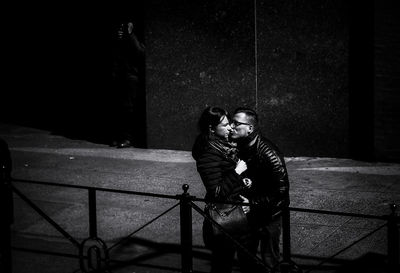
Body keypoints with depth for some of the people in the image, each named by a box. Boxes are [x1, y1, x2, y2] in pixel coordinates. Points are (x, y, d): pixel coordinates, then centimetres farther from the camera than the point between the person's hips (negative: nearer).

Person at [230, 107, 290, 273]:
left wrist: (253, 203, -24)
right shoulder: (236, 147, -4)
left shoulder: (269, 155, -26)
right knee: (245, 255, 17)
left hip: (269, 214, -6)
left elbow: (280, 191, -24)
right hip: (248, 211, 6)